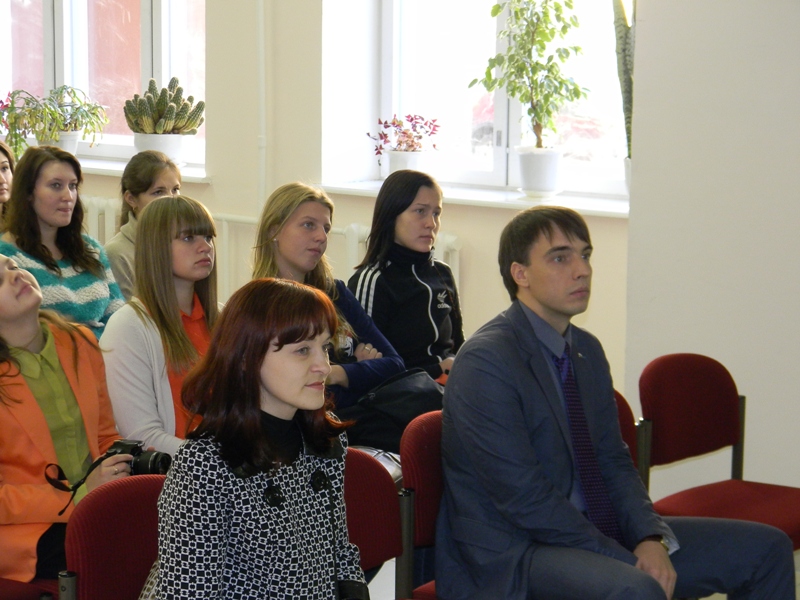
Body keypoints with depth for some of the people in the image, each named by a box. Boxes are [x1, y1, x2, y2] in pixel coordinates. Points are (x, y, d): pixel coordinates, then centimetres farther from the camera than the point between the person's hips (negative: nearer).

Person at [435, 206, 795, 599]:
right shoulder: (484, 362, -16)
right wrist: (629, 564, -18)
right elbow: (525, 498, -19)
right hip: (511, 557, -9)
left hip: (594, 531, 9)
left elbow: (613, 461, 13)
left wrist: (651, 538, -6)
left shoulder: (588, 350, 12)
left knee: (766, 549, 6)